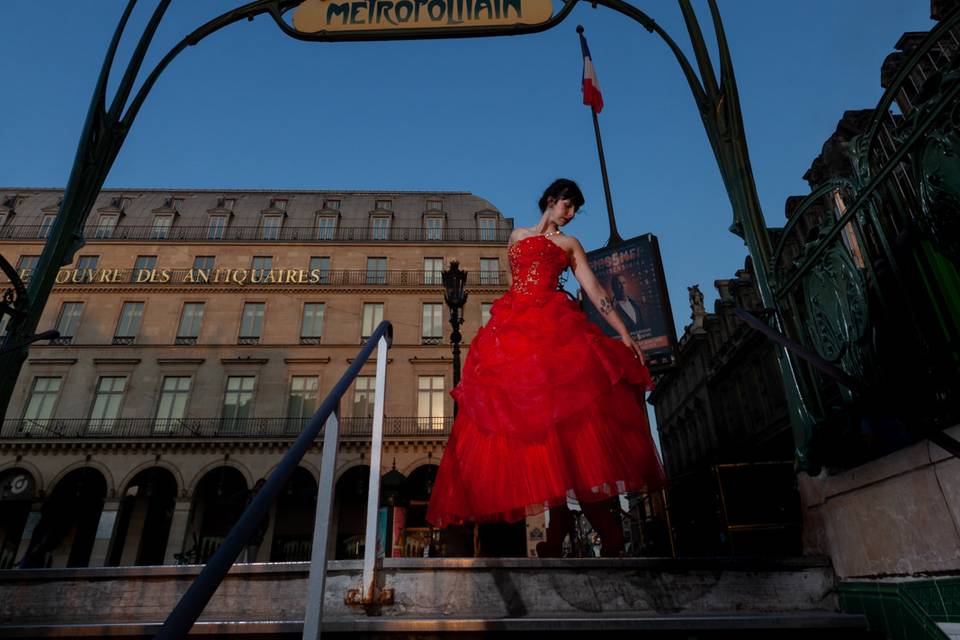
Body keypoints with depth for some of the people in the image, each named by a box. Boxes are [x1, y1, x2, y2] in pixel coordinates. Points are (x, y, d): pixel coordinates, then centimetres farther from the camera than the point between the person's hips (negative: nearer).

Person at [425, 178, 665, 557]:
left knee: (565, 414, -17)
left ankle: (604, 525, -12)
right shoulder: (517, 236, 26)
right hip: (512, 329, 2)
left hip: (555, 326, -2)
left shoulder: (569, 244, 19)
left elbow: (595, 291, 9)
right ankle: (559, 515, 0)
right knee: (524, 417, -7)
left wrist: (624, 334, -1)